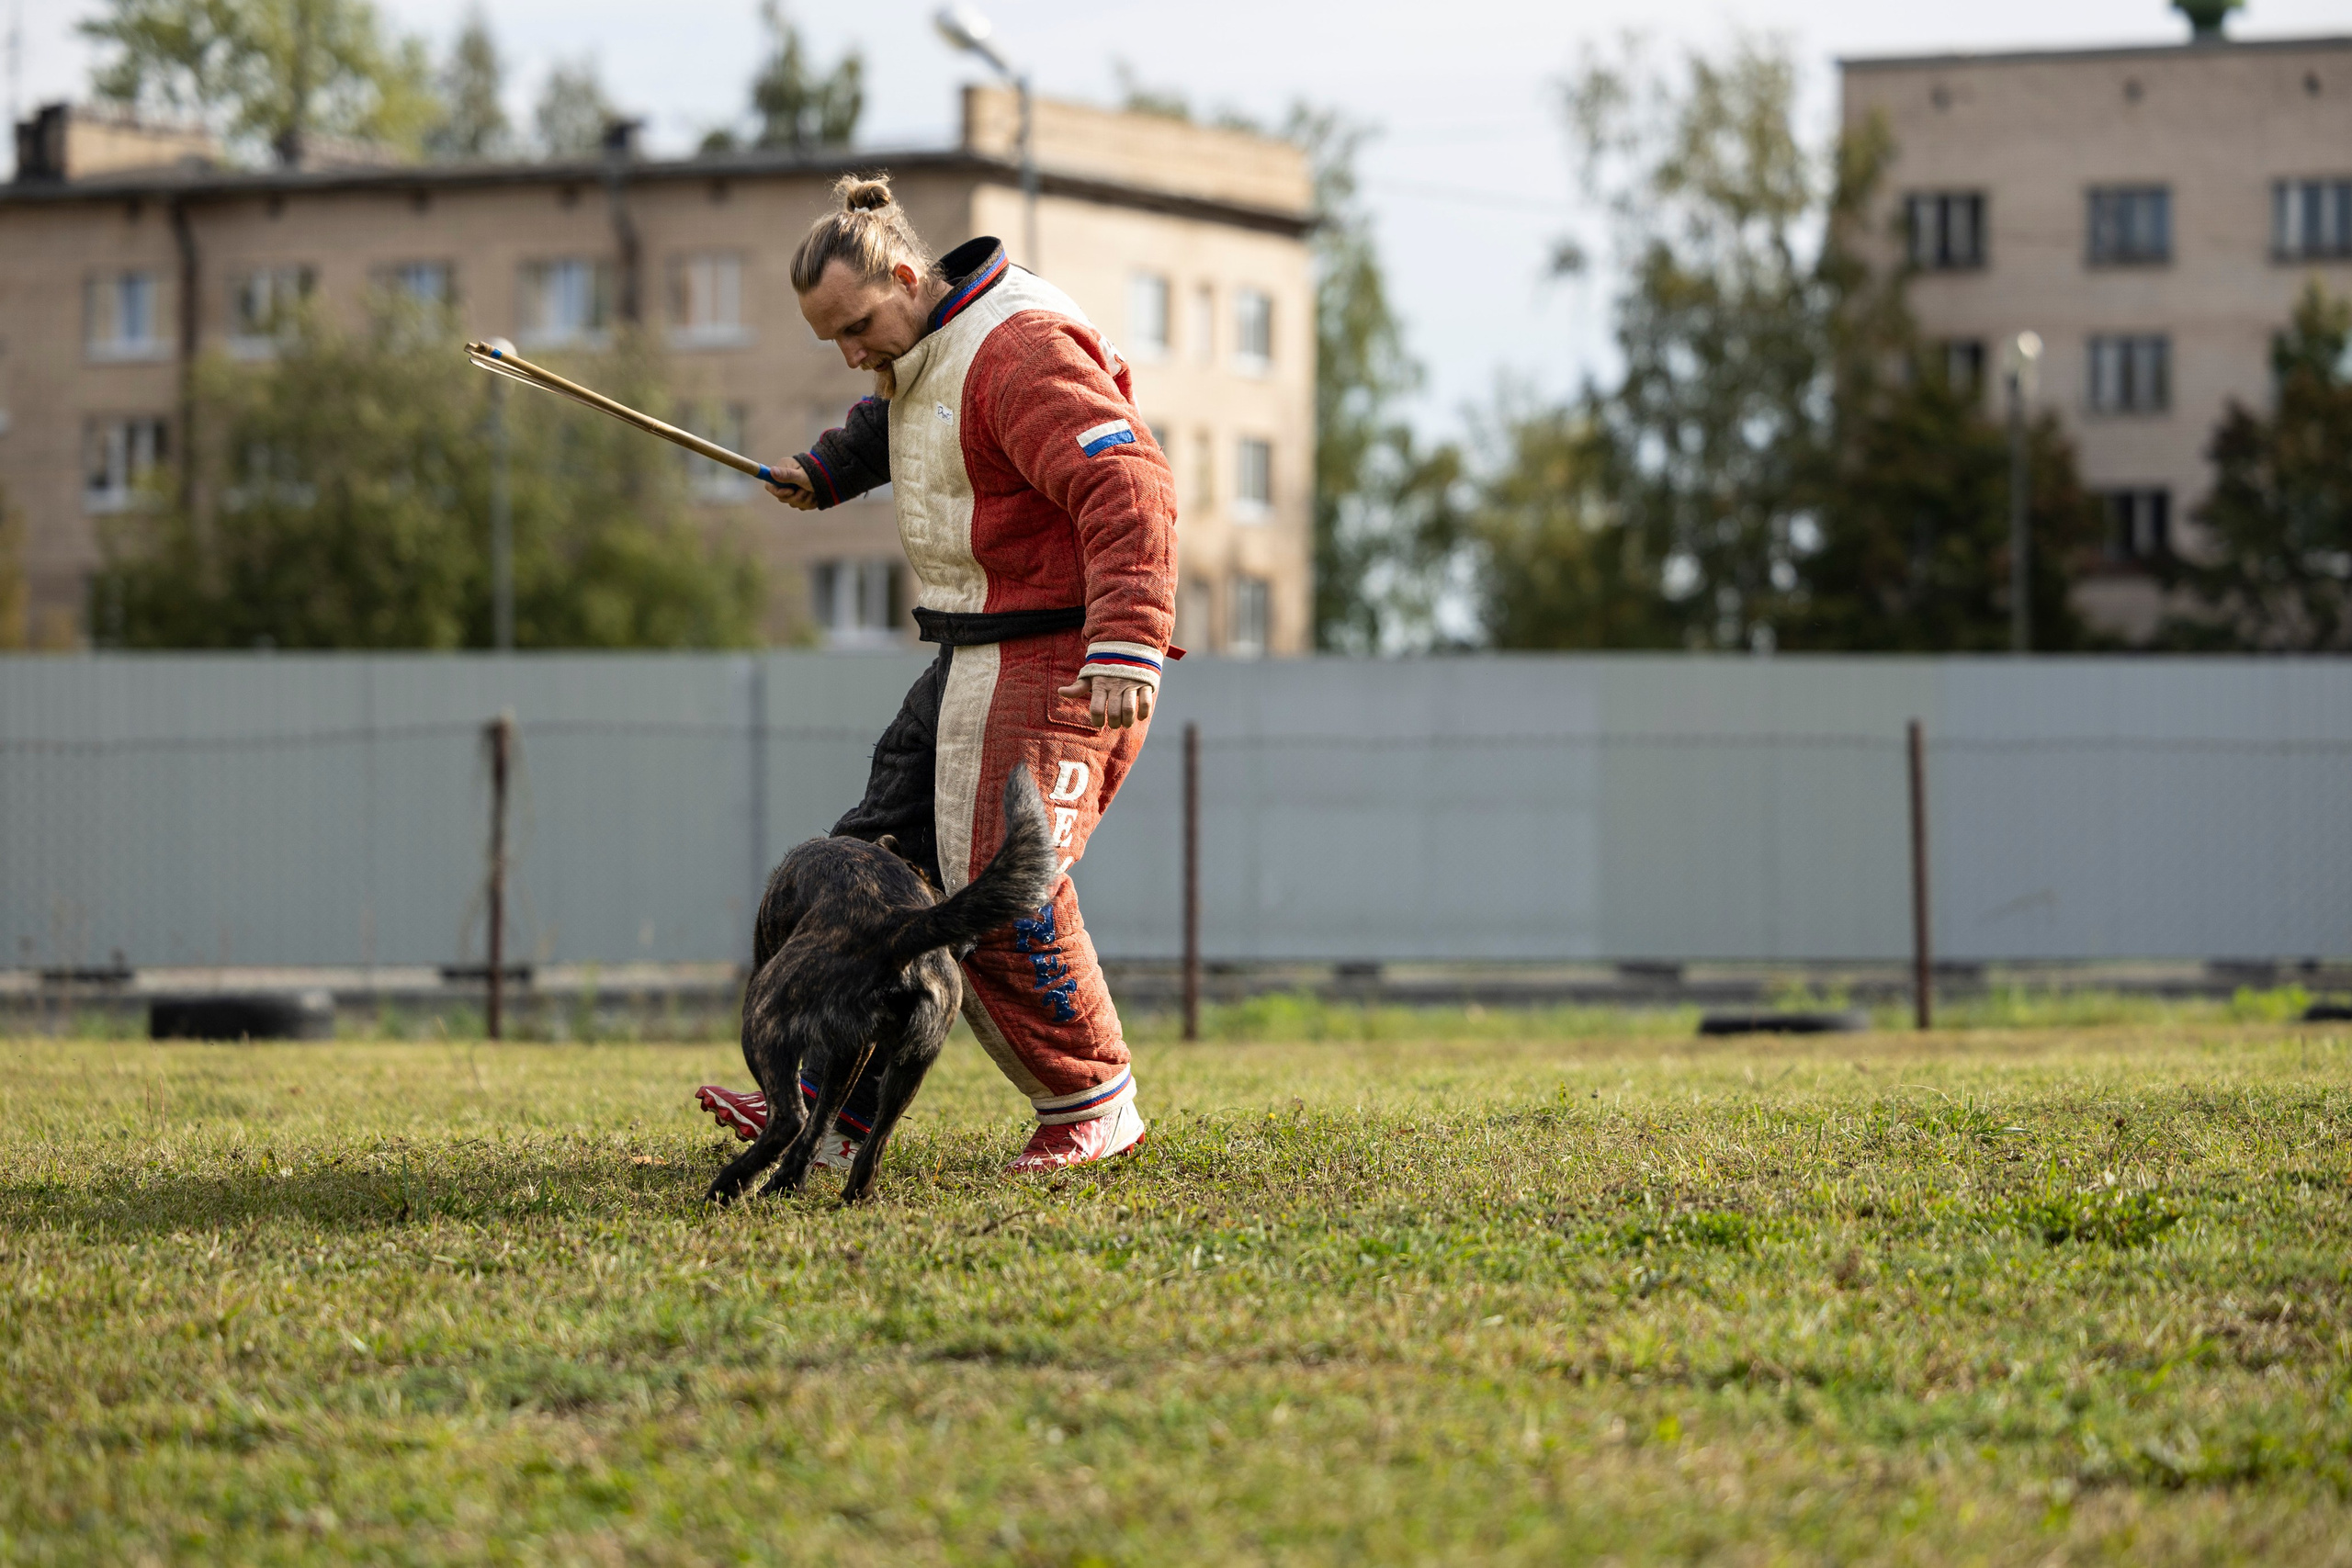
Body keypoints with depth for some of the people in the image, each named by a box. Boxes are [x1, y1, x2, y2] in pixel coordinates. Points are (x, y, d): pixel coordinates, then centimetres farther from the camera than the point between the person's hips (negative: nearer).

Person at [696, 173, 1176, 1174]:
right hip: (974, 658, 10)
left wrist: (1127, 642, -39)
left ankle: (1093, 1111, 1)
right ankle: (834, 1110, 12)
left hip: (1055, 660, -10)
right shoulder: (918, 353, 13)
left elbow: (1129, 489, -30)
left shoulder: (1022, 351, -20)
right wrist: (826, 471, 22)